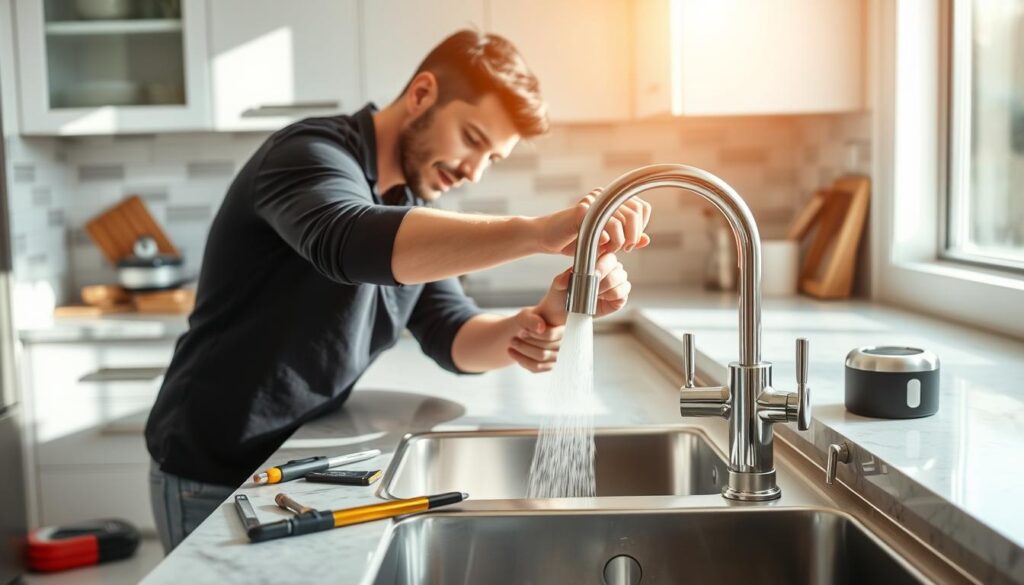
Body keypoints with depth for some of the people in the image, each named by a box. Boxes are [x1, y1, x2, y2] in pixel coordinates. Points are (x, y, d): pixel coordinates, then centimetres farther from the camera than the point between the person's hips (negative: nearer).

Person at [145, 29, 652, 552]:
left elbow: (453, 337, -3)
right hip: (217, 481, -7)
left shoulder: (413, 212, 6)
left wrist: (530, 327, -24)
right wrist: (537, 233, -50)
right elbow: (348, 243, -41)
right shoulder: (312, 154, -18)